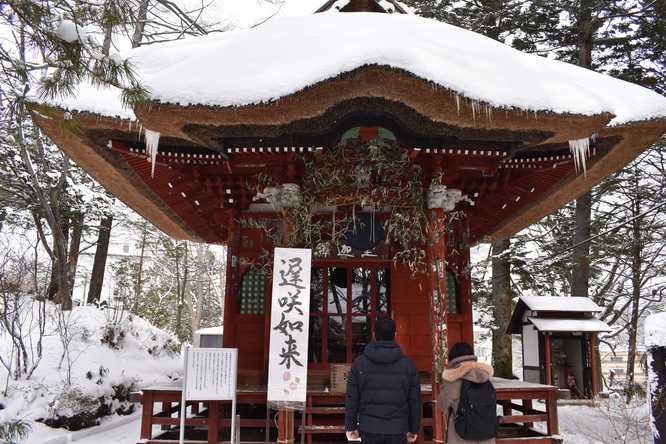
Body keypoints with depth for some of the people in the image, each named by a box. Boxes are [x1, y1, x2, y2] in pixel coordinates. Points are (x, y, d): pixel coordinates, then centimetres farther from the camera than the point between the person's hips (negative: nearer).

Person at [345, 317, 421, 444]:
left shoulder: (359, 363, -2)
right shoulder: (408, 364, 0)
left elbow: (352, 399, 1)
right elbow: (415, 401, 5)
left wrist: (351, 426, 10)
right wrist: (413, 429, 14)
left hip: (368, 429, 0)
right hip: (398, 430, 0)